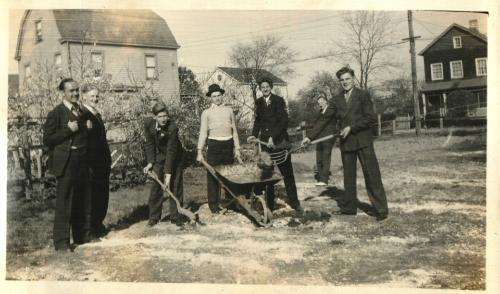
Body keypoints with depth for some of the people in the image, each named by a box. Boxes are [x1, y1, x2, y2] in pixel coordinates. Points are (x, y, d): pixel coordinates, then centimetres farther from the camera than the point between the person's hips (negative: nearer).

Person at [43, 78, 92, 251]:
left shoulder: (83, 112, 14)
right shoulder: (56, 113, -6)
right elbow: (47, 140, -10)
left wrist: (87, 128, 4)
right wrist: (68, 130, -16)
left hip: (82, 162, 7)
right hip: (66, 163, -7)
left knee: (83, 202, 14)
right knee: (64, 203, -2)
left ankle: (82, 236, 27)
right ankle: (61, 241, 8)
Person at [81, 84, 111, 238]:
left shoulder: (97, 114, 16)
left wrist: (108, 159, 17)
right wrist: (89, 165, -21)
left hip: (103, 162, 9)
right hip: (92, 163, -9)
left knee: (102, 194, 14)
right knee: (93, 195, 0)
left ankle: (98, 224, 27)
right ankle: (92, 227, 13)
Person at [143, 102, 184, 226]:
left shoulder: (172, 128, -28)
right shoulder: (149, 124, -16)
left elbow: (171, 151, -28)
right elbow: (149, 144, -5)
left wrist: (168, 173, -28)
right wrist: (150, 162, -13)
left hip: (174, 157, -3)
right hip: (159, 157, 3)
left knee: (175, 186, 1)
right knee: (156, 186, 3)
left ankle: (176, 217, 11)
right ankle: (154, 217, 13)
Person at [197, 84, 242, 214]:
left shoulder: (229, 111, 11)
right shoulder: (207, 113, 4)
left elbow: (234, 131, 13)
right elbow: (203, 133, 2)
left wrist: (237, 149, 10)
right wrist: (200, 151, -5)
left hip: (228, 145, 3)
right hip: (214, 145, -2)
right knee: (212, 175, -2)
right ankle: (213, 204, 6)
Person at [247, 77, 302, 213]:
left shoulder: (279, 100, -5)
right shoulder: (258, 102, 9)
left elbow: (284, 121, -11)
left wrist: (273, 137, -17)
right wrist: (254, 134, 1)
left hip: (280, 140, -3)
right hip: (265, 141, 3)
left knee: (287, 173, 2)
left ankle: (294, 202, 13)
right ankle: (269, 204, 12)